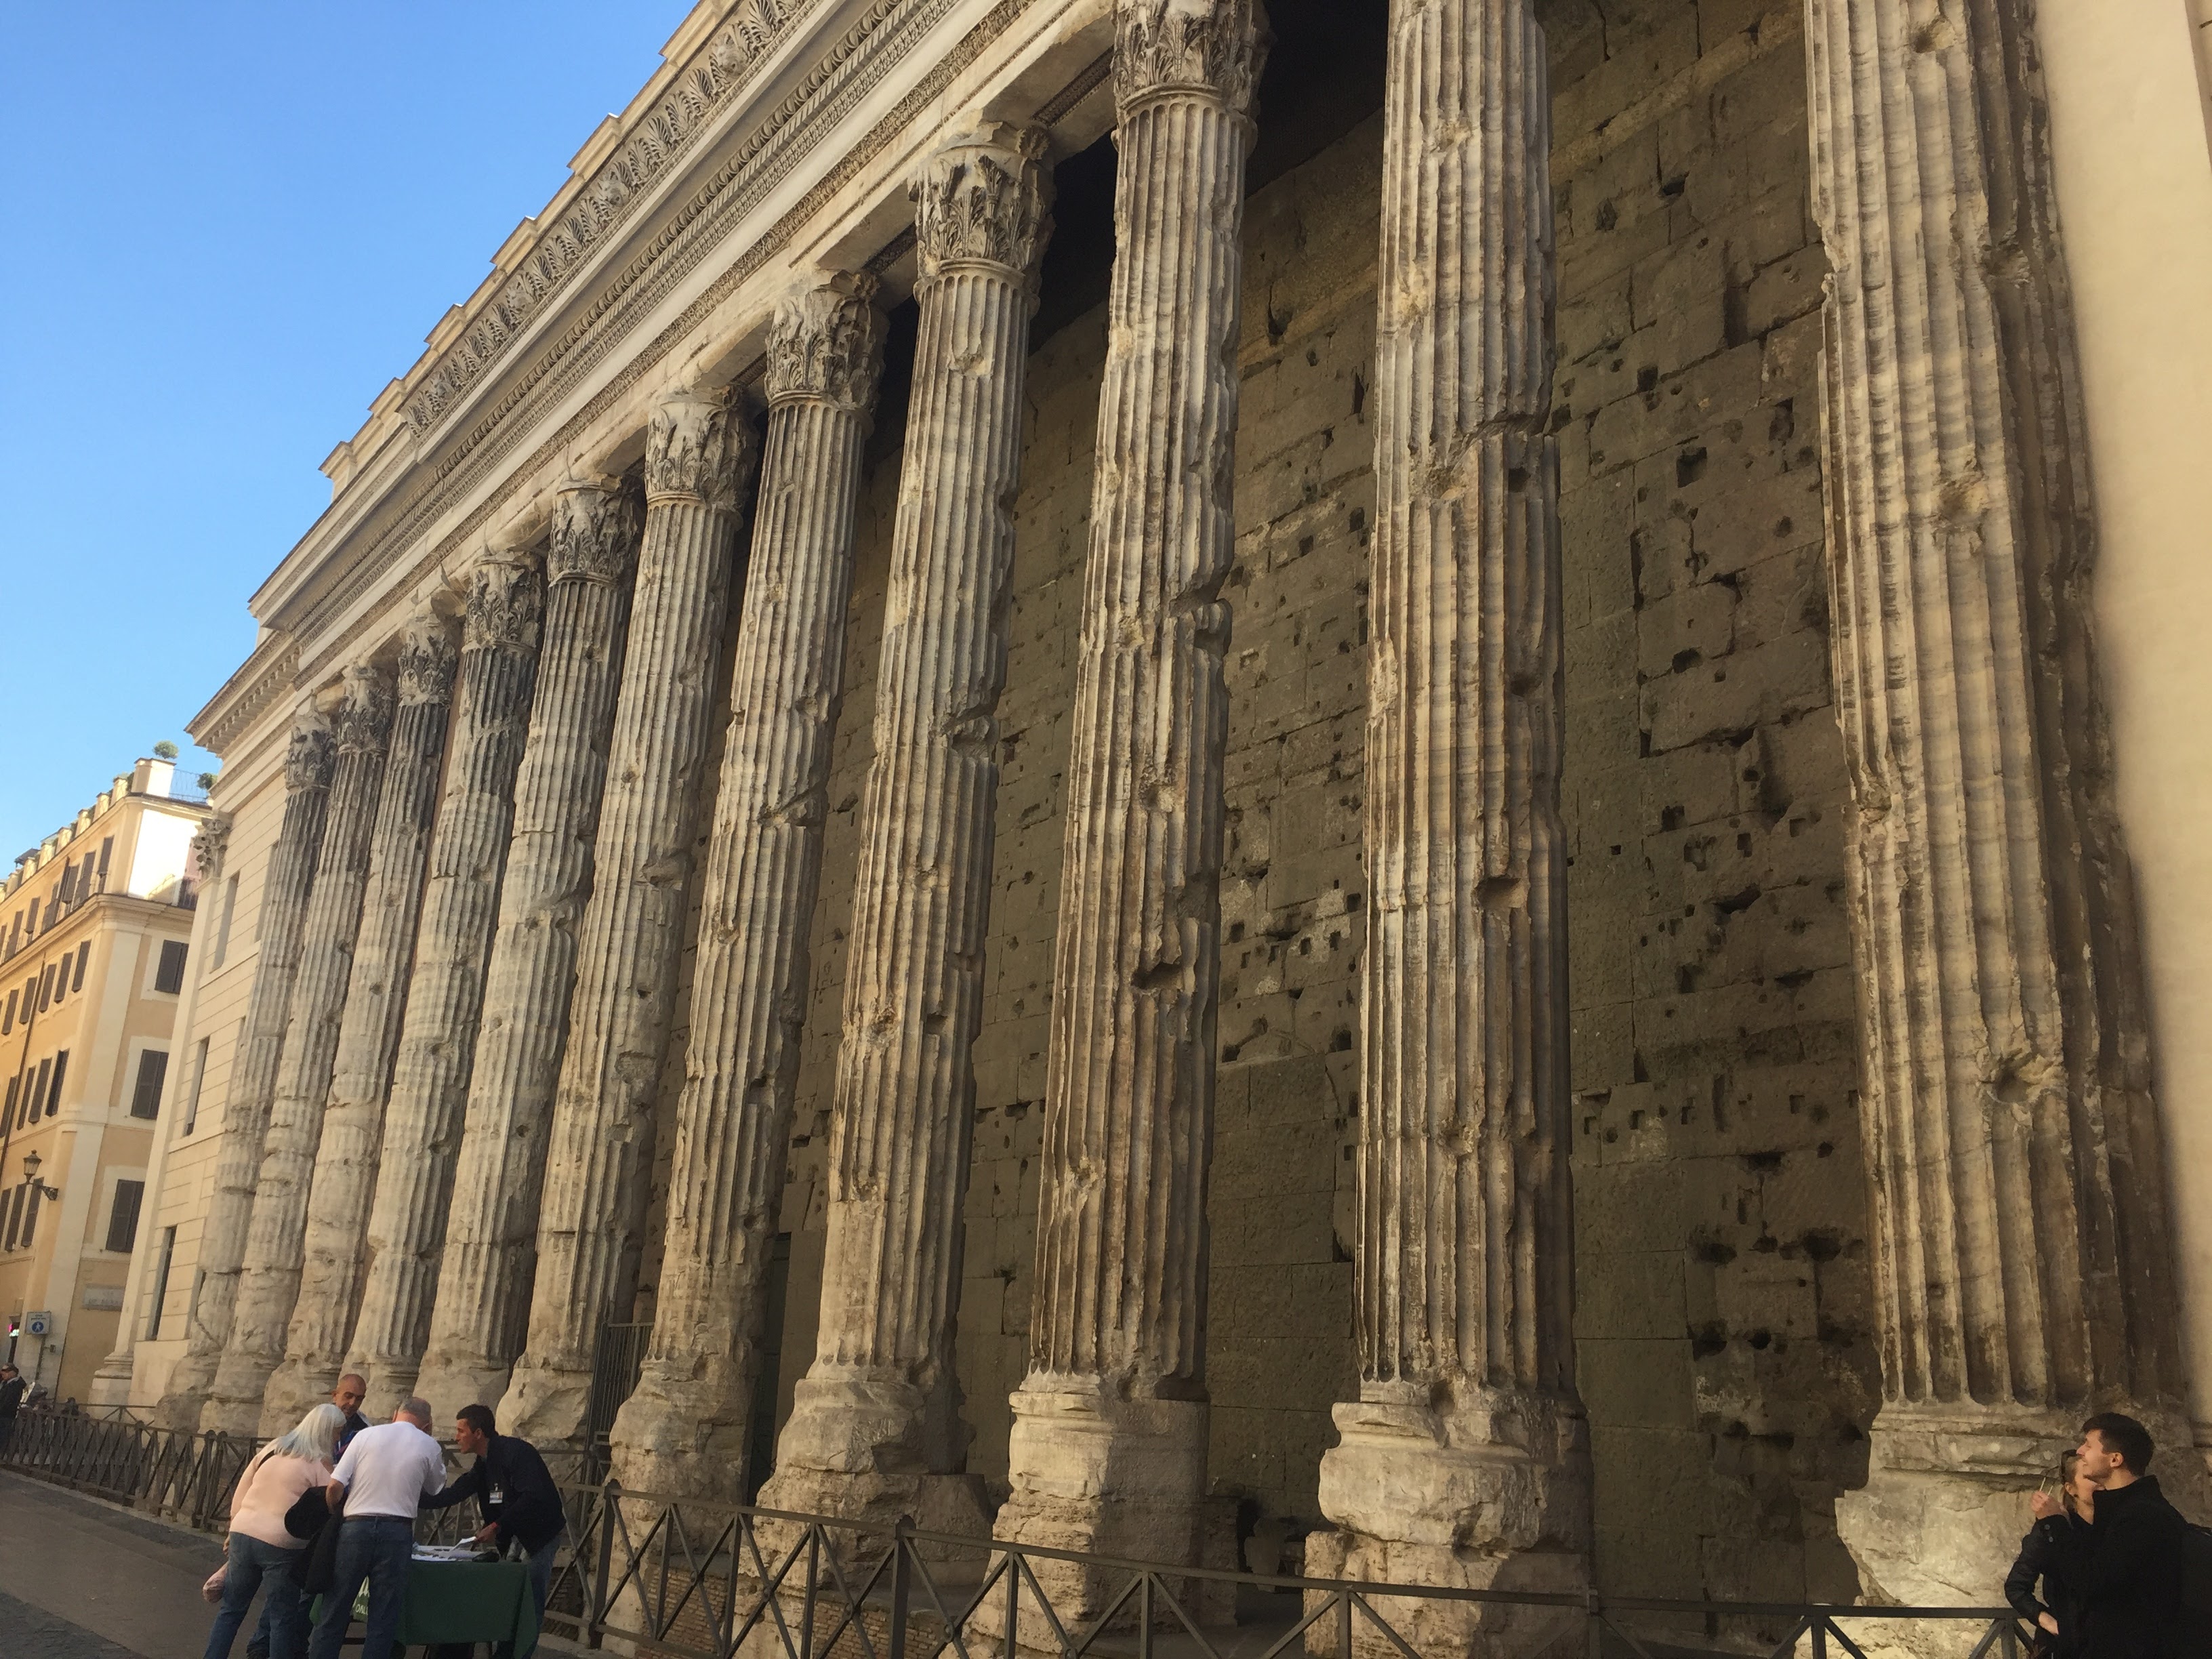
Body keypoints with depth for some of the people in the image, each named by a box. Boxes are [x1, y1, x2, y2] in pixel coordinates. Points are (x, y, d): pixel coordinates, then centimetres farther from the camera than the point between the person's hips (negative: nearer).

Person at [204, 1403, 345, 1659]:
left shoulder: (271, 1449, 11)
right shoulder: (320, 1464, -5)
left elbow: (240, 1494, 14)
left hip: (243, 1534, 5)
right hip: (281, 1544, -5)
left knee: (231, 1609, 17)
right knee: (283, 1617, 5)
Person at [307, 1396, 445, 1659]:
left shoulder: (365, 1435, 4)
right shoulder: (429, 1446, 6)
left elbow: (335, 1486, -1)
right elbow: (435, 1490, 20)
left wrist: (333, 1517, 16)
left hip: (355, 1527, 1)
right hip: (397, 1531, 0)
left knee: (335, 1611, 11)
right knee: (383, 1618, 6)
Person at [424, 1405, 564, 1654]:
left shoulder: (516, 1452, -20)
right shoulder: (483, 1465, 9)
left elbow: (533, 1498, -27)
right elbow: (453, 1495, 12)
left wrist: (497, 1527, -26)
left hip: (542, 1531, -9)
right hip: (518, 1535, 9)